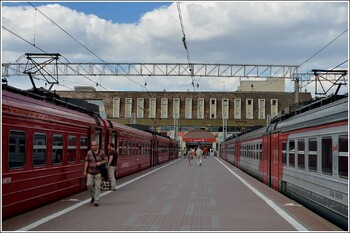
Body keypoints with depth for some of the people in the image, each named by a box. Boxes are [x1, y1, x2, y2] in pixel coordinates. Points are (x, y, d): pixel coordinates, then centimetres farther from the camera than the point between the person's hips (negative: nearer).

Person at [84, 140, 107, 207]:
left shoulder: (101, 152, -3)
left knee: (97, 187, -2)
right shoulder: (89, 152, 1)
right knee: (89, 185, -1)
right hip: (90, 172, 2)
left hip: (98, 172, -2)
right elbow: (86, 162, 3)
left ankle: (96, 201, 5)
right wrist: (85, 171, 1)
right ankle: (93, 196, 26)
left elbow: (105, 160, 5)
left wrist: (100, 163, -15)